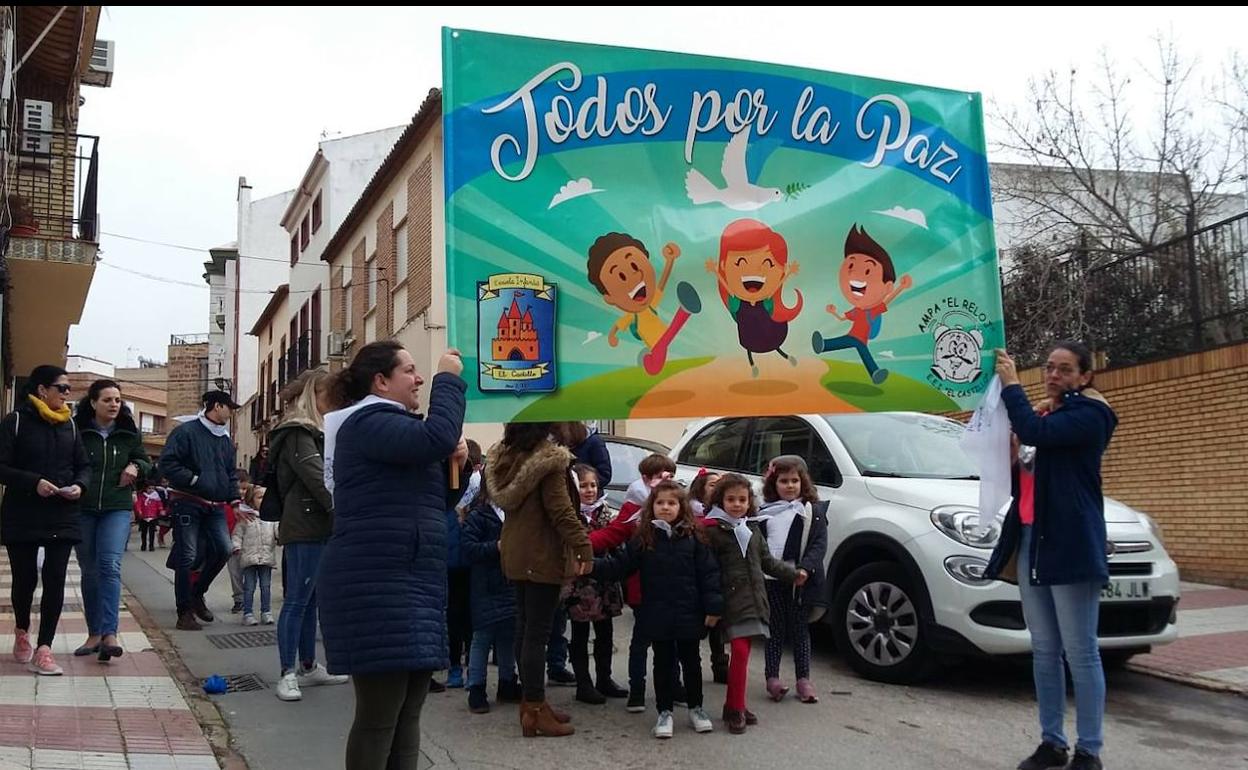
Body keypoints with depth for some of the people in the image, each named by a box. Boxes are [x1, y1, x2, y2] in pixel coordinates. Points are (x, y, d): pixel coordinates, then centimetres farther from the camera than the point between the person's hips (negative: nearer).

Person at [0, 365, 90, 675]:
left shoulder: (69, 425, 10)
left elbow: (84, 466, 13)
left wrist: (79, 486, -7)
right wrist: (33, 482, -23)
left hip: (62, 516, 3)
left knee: (55, 581, -5)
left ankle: (43, 649, -2)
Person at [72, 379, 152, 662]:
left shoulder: (129, 434, 5)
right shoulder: (77, 431, -2)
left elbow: (146, 463, 17)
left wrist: (136, 467, -4)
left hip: (117, 509, 0)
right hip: (82, 509, 0)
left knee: (110, 565, -15)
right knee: (89, 571, 8)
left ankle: (109, 633, -19)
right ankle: (94, 634, 17)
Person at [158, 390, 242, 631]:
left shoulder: (225, 440, 17)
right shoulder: (186, 431, -6)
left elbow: (231, 473, 22)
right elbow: (167, 463, -14)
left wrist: (234, 500, 11)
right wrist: (193, 479, -17)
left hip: (215, 506, 7)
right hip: (187, 503, -6)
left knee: (224, 549, -6)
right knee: (187, 557, -4)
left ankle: (197, 593, 17)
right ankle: (185, 613, 5)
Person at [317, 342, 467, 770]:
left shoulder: (394, 427, 22)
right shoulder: (367, 423, -9)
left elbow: (438, 498, 24)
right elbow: (437, 437, -27)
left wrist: (455, 461, 4)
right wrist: (448, 378, -13)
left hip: (409, 583, 10)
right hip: (378, 586, -10)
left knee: (407, 712, 11)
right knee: (379, 715, -8)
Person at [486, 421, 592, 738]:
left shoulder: (504, 456, 7)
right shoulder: (548, 459, -19)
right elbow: (560, 510, -21)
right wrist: (584, 547, -18)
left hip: (516, 554, 8)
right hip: (542, 556, -8)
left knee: (524, 627, 14)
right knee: (537, 632, -3)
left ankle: (531, 702, 23)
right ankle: (535, 710, 3)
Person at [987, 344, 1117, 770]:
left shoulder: (1089, 414, -5)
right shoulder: (1042, 415, 20)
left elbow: (1035, 433, -23)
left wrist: (1011, 384, -12)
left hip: (1070, 543, -8)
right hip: (1031, 539, 8)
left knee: (1080, 651, -4)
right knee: (1044, 650, 10)